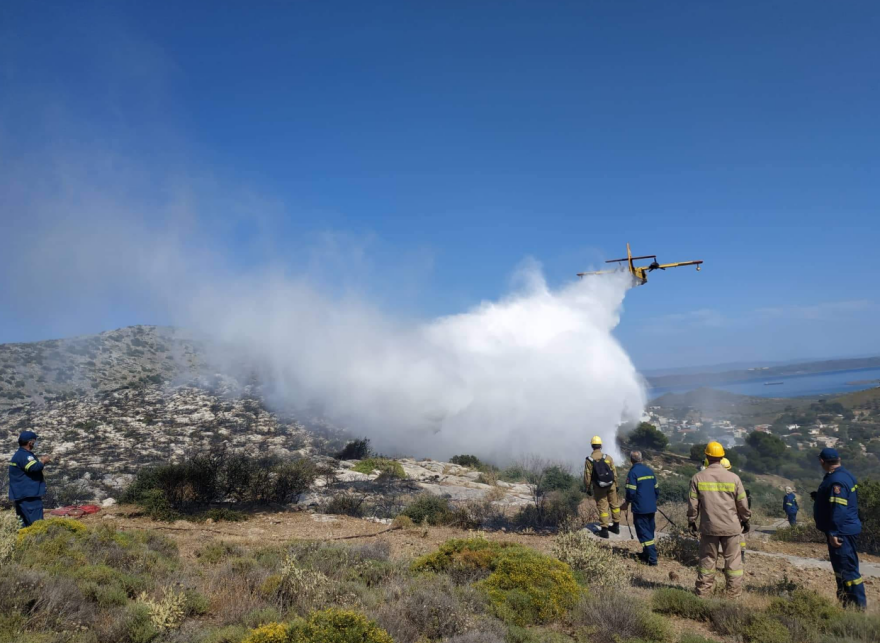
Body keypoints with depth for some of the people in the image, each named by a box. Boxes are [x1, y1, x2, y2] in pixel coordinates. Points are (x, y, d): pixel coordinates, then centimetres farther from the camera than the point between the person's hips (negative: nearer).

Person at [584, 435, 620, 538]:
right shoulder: (608, 457, -6)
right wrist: (616, 485, 11)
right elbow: (614, 473, 0)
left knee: (602, 508, 4)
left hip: (599, 487, -2)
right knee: (614, 505, 17)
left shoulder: (589, 460, -11)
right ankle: (616, 526, 27)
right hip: (611, 485, 2)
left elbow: (587, 476, -9)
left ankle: (604, 530, 5)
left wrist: (588, 488, 2)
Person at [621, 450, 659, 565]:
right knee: (649, 532, 18)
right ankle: (646, 554, 29)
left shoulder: (633, 472, -15)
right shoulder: (649, 470, 6)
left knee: (644, 534, -2)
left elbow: (631, 491, -17)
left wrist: (627, 502, 0)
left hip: (640, 508, -7)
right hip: (651, 507, 7)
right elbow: (656, 489, 10)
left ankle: (652, 560, -5)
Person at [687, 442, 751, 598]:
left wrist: (691, 521, 11)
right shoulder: (733, 478, -6)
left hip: (708, 527, 1)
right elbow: (742, 503, 1)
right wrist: (745, 520, 17)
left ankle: (703, 593, 16)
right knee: (733, 561, 9)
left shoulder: (698, 478, -5)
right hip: (731, 527, -1)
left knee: (707, 560, 11)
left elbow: (693, 503, -1)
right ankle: (734, 594, 13)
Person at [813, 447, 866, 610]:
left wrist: (833, 532, -27)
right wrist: (819, 496, 24)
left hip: (841, 532, -11)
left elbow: (839, 509, -28)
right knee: (840, 566, 19)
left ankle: (859, 605, 1)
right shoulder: (843, 475, 11)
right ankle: (845, 601, 30)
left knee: (847, 568, -5)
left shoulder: (837, 480, -23)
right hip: (843, 530, 11)